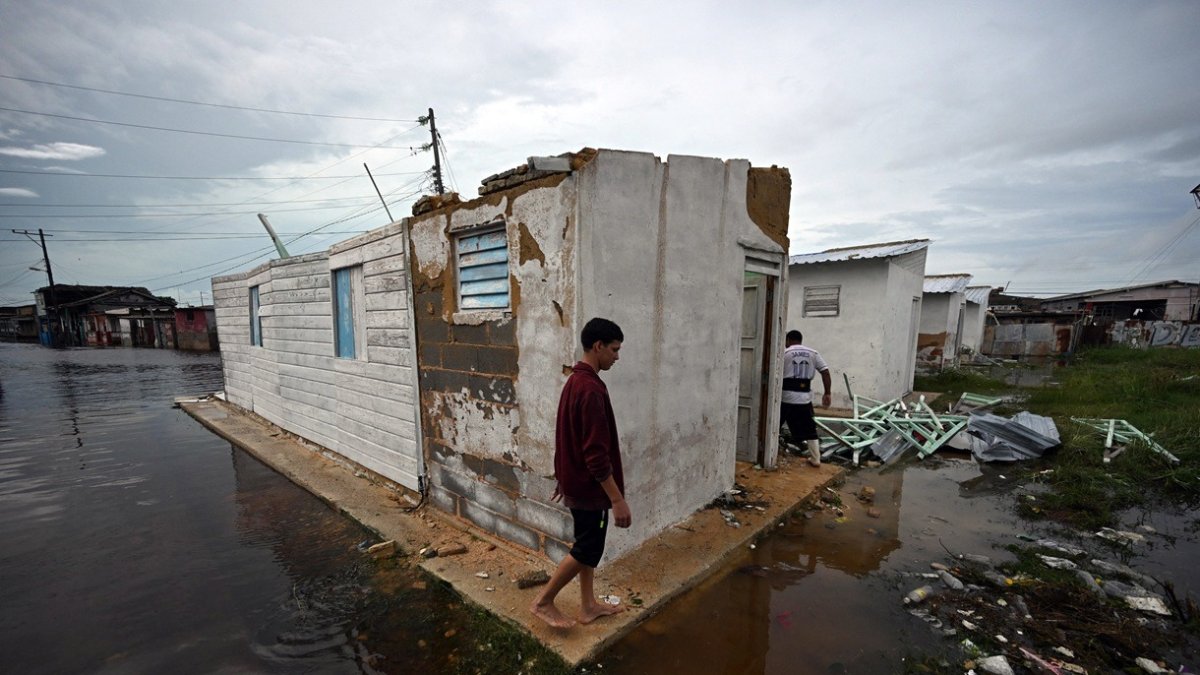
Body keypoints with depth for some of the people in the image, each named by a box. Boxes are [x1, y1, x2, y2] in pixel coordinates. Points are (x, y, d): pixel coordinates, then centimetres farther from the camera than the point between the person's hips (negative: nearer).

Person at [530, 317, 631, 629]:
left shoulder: (574, 382, 6)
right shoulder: (591, 389, -26)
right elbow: (596, 453, -27)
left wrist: (562, 477, 23)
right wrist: (618, 499, -22)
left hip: (576, 481, 10)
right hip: (589, 486, -9)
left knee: (588, 546, 20)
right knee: (587, 549, 8)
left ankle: (588, 605, 35)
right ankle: (543, 602, 23)